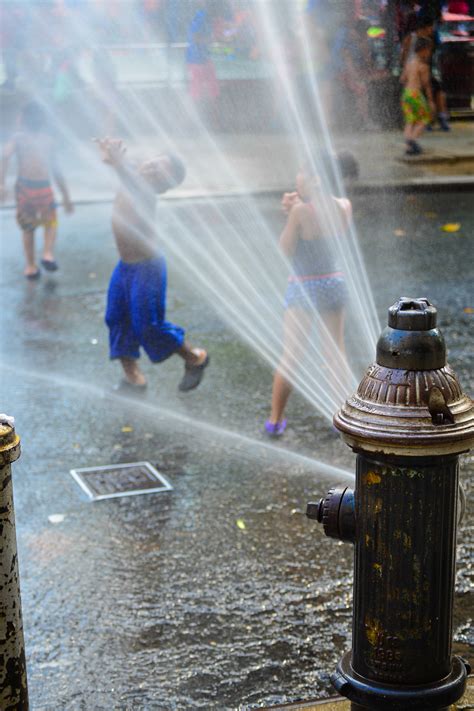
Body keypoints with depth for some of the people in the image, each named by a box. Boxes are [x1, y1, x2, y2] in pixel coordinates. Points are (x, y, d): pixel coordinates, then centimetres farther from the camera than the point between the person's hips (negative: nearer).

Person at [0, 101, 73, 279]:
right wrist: (66, 196, 13)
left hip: (24, 186, 0)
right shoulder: (48, 140, 7)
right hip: (44, 188, 0)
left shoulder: (19, 138, 4)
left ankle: (31, 266, 17)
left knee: (28, 228, 18)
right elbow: (56, 171, 7)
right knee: (51, 223, 23)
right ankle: (48, 254, 1)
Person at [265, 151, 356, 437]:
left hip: (304, 287, -4)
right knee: (336, 352, 16)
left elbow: (286, 249, -10)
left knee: (291, 356, 6)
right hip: (335, 282, 4)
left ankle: (276, 419, 14)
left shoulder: (301, 211, -21)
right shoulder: (344, 207, -4)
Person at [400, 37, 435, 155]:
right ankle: (413, 138, -15)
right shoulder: (423, 66, -11)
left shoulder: (409, 62, 11)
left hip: (405, 93, 7)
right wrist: (431, 101, -8)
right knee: (425, 118, 4)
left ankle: (409, 147, 4)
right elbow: (426, 84, -11)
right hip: (415, 94, -7)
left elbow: (402, 79, 16)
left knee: (410, 121, 10)